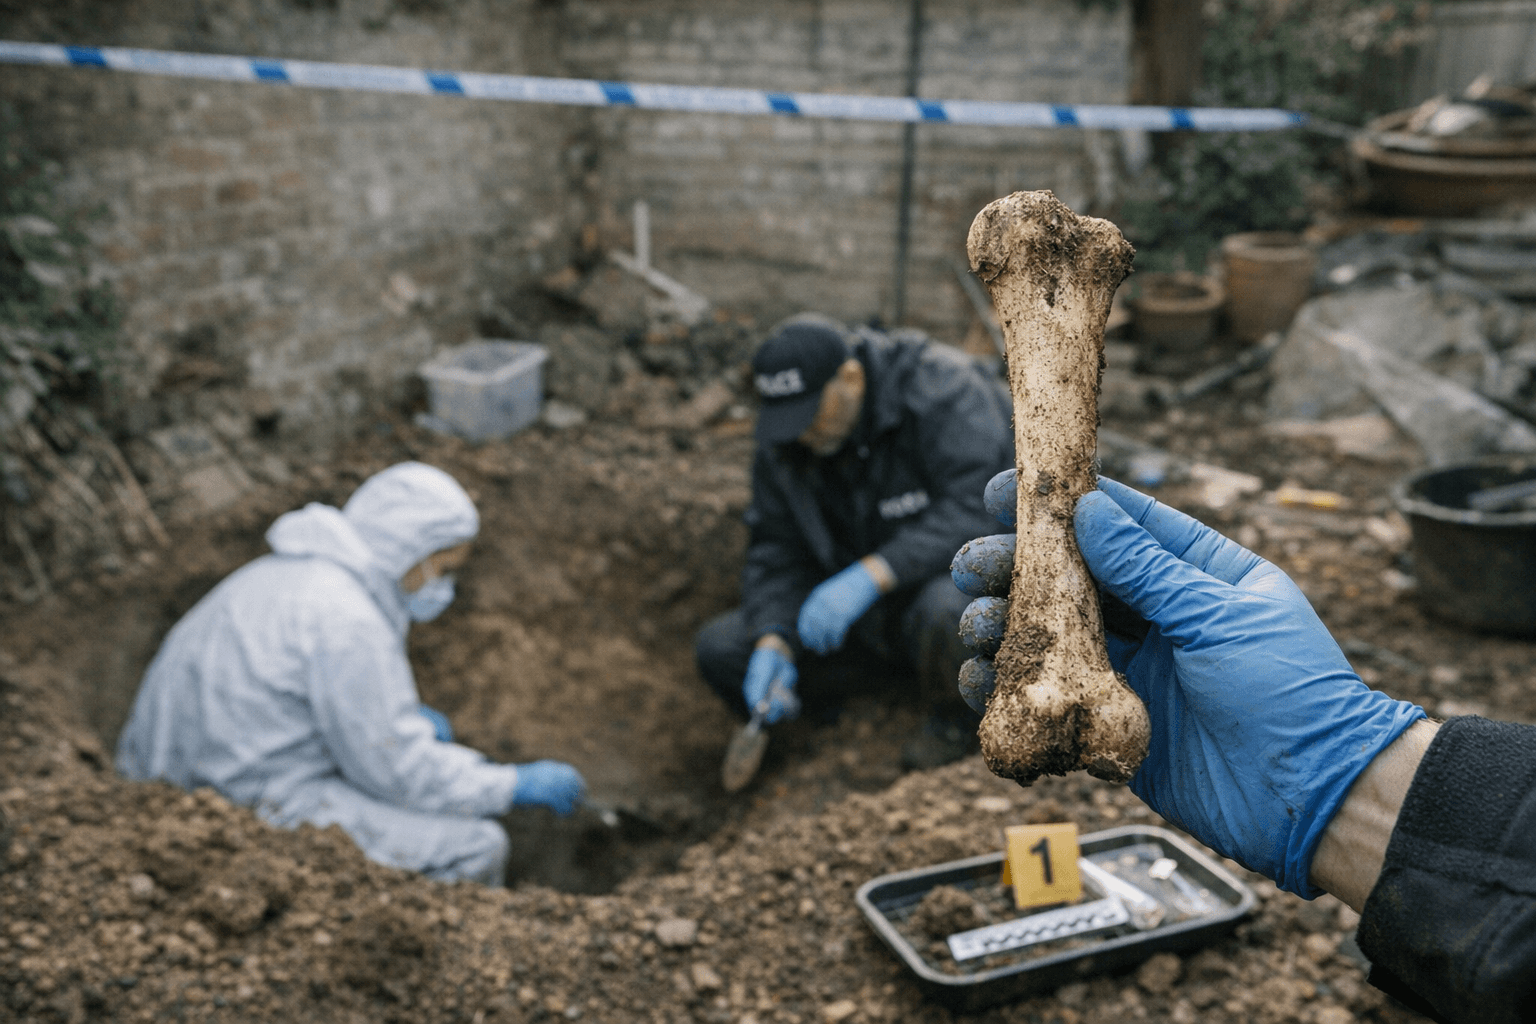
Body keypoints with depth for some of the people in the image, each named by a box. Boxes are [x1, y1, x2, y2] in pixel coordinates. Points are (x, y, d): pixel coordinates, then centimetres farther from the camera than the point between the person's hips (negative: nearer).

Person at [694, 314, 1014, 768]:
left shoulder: (942, 390, -23)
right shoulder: (784, 439, -5)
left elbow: (978, 510, -33)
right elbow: (776, 550, -3)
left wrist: (870, 576, -39)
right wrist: (773, 642, -21)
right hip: (874, 614, 6)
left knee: (943, 609, -42)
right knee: (720, 649, -7)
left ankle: (957, 725, -7)